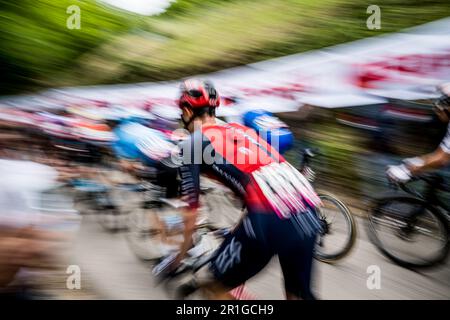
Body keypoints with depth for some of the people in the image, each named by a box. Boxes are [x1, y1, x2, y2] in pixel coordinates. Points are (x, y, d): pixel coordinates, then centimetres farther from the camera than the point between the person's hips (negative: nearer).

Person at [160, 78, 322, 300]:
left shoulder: (193, 142, 10)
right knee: (299, 294, 24)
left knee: (214, 286, 17)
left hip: (269, 217, -7)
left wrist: (180, 257, 26)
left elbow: (191, 210, 11)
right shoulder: (240, 128, 29)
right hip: (307, 210, 7)